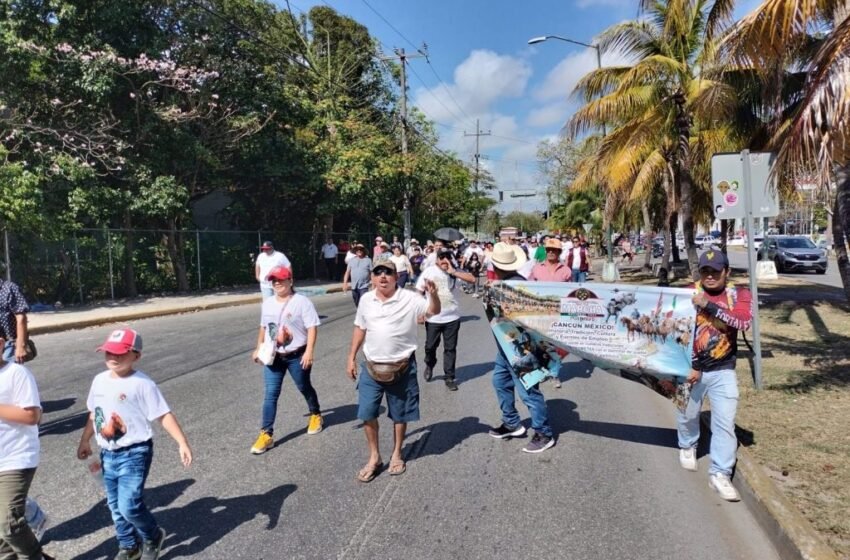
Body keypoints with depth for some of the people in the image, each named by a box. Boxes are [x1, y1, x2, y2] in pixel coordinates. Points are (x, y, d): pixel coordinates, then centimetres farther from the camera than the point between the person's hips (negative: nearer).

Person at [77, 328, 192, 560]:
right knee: (116, 506, 17)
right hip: (108, 454, 7)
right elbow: (94, 413, 19)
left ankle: (153, 536, 17)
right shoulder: (99, 381, 4)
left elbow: (164, 415, -18)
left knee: (129, 505, -12)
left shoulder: (142, 384, -17)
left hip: (134, 454, -7)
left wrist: (182, 443, -23)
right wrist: (85, 441, 26)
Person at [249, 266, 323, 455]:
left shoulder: (301, 301, -13)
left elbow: (312, 327, -17)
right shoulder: (267, 303, 7)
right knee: (270, 395, -1)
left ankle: (316, 415, 41)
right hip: (273, 356, 5)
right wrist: (258, 348, 18)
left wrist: (309, 352, -24)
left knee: (305, 388, 15)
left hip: (297, 356, -4)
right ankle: (266, 434, 4)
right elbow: (263, 327, 19)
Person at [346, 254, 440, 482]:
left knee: (400, 414, 12)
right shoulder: (366, 300, 1)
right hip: (371, 367, 3)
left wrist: (433, 294, -41)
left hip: (401, 368, -3)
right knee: (367, 413, 5)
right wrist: (351, 358, 11)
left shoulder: (409, 299, -11)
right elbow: (360, 329, 11)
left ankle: (396, 454, 34)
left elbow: (433, 311, -20)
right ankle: (374, 457, 25)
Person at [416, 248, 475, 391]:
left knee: (450, 348, 6)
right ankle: (429, 366, 42)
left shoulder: (456, 271, -4)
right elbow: (419, 292, -1)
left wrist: (453, 272, -24)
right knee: (430, 346, 13)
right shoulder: (428, 272, -6)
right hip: (433, 318, 0)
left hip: (452, 318, 1)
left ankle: (449, 377, 17)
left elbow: (472, 279, -19)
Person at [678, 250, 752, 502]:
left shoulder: (740, 294, -3)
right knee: (687, 414, 15)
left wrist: (708, 305, -31)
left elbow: (744, 321, -23)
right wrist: (690, 366, -14)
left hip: (723, 370, 0)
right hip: (692, 368, 0)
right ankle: (687, 446, 44)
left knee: (725, 422, -2)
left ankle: (719, 474, 8)